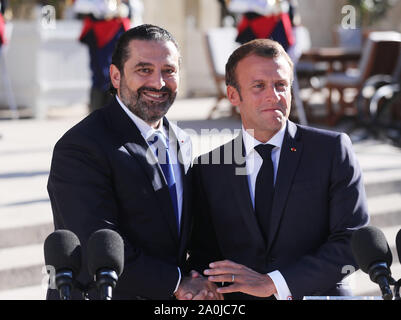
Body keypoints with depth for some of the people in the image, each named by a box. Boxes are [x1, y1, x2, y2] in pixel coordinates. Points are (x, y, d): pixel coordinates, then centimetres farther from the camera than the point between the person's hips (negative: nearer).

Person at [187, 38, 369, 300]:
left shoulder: (333, 149, 2)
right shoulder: (208, 170, 9)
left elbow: (353, 240, -5)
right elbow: (203, 253, 12)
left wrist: (274, 283, -13)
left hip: (317, 294, -1)